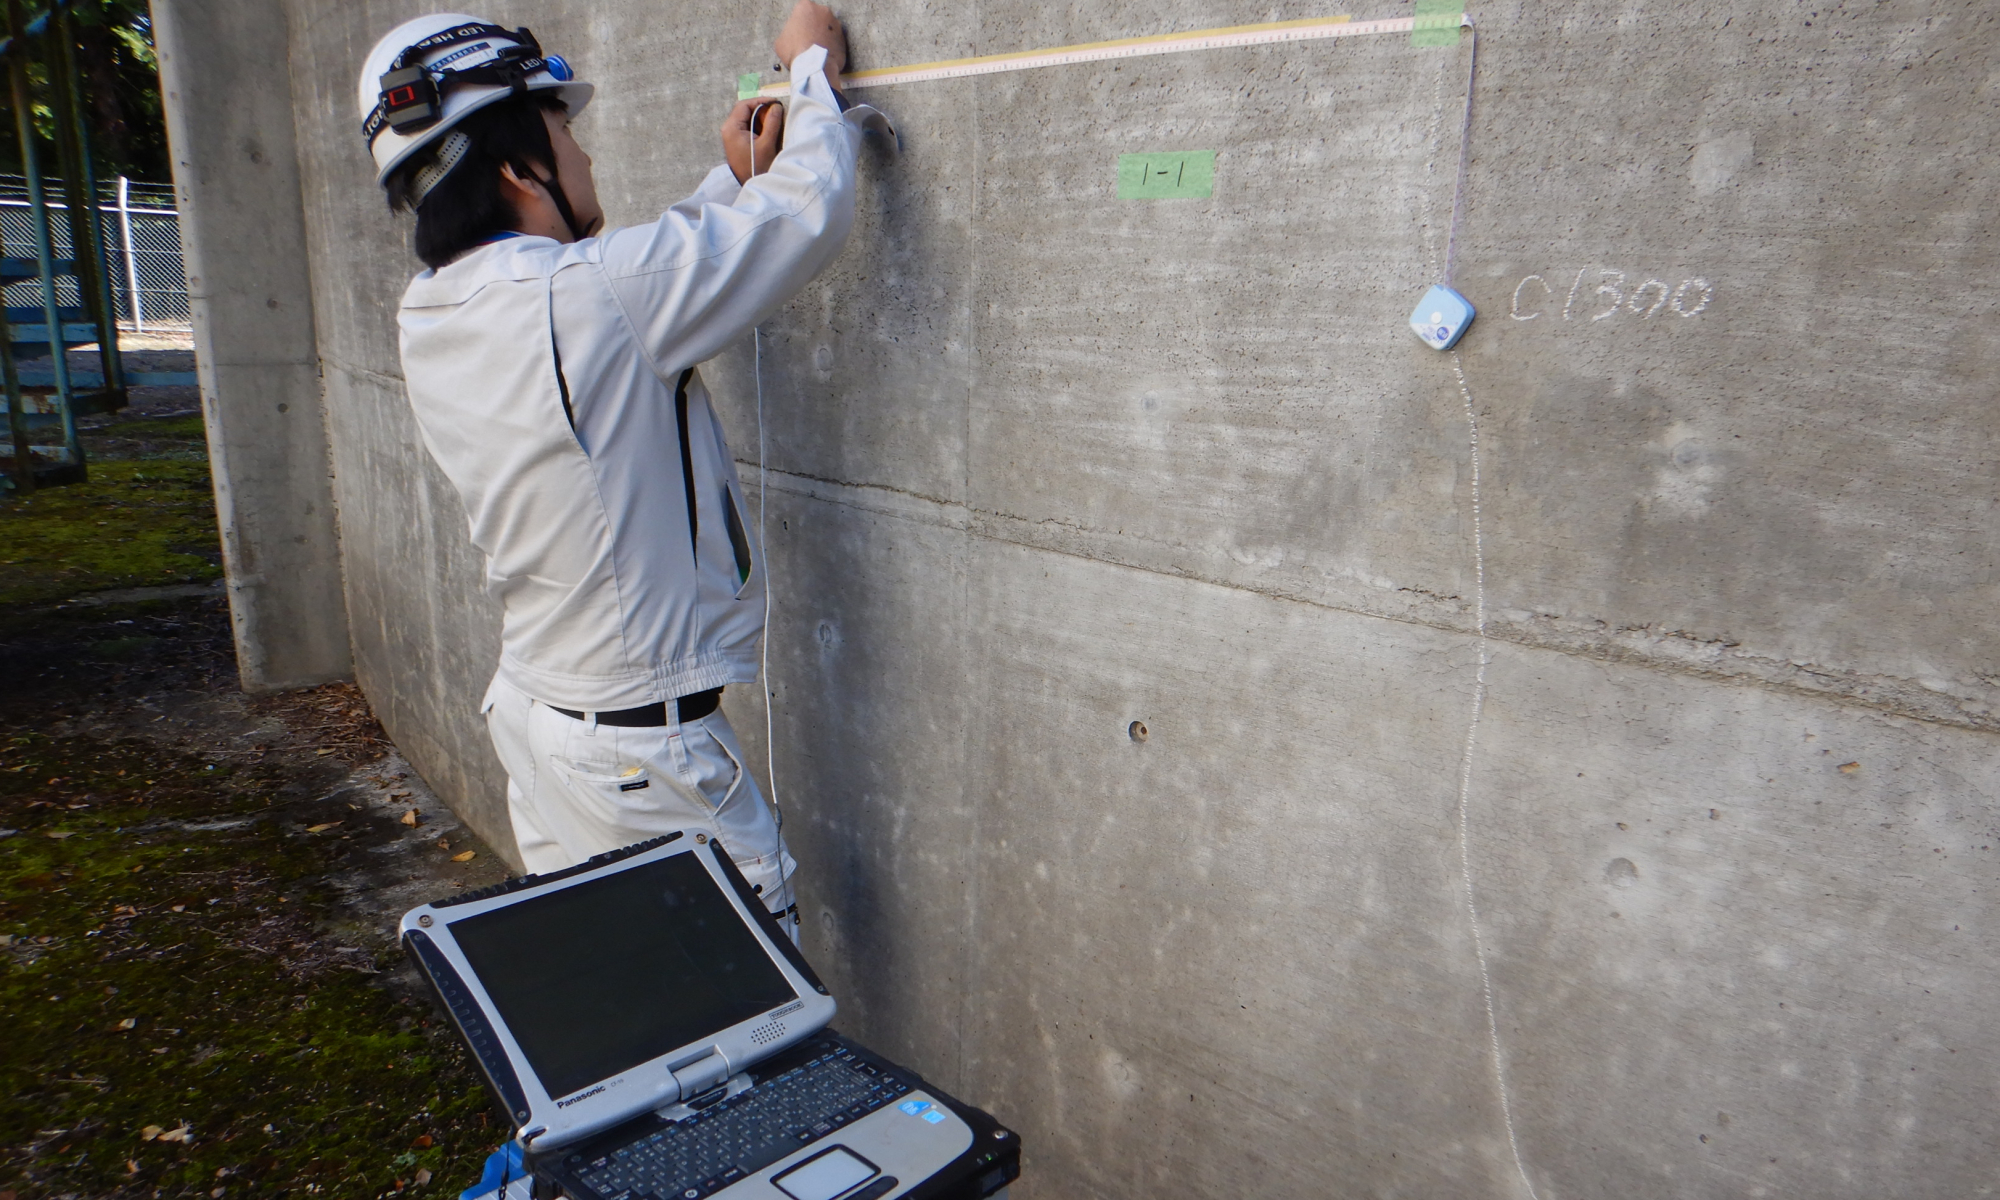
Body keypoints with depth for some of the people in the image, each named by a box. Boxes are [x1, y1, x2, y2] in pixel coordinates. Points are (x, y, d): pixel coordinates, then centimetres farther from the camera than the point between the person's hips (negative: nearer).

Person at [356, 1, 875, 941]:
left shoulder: (429, 318, 2)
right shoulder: (586, 293, -23)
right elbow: (810, 212, -15)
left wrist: (732, 183, 15)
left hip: (531, 710, 8)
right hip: (643, 748, -8)